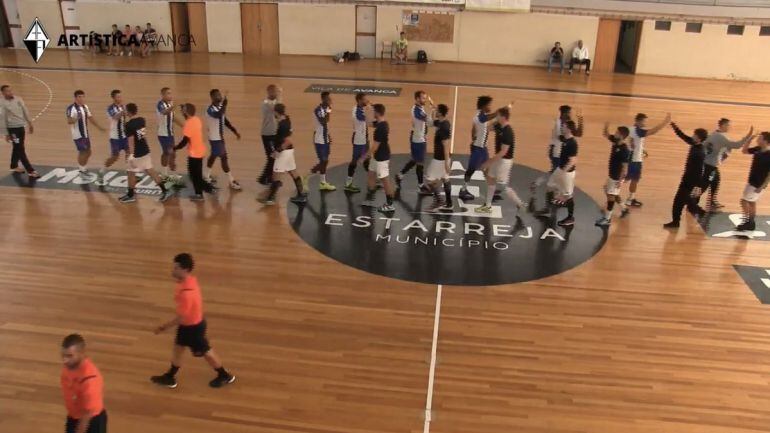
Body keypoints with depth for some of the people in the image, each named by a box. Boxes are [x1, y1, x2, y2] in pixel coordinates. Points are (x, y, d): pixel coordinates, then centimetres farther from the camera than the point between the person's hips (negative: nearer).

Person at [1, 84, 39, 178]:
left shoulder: (18, 99, 3)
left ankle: (14, 166, 37)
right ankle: (30, 171, -4)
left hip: (22, 127, 6)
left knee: (17, 148, 18)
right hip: (12, 128, -6)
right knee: (21, 150, -4)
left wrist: (30, 123, 15)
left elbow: (25, 111, 13)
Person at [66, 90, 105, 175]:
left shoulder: (85, 106, 8)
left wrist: (98, 126, 20)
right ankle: (82, 171, 7)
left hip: (86, 134, 8)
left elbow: (90, 118, 20)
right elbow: (69, 121, -27)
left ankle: (82, 168, 31)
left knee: (88, 152, 15)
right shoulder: (71, 108, -18)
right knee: (82, 152, -5)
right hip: (78, 135, -8)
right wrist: (77, 118, -46)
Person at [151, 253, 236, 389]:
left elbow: (180, 318, -29)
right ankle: (169, 377, 42)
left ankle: (225, 376, 34)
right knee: (178, 347, 22)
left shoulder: (186, 293, -38)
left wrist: (163, 327, -18)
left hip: (193, 326, -8)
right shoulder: (190, 280, -10)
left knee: (204, 351, 13)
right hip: (188, 323, 8)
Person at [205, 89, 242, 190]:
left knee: (213, 156, 20)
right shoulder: (211, 110, -23)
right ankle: (232, 182, -3)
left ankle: (206, 176, 36)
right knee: (224, 157, -7)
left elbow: (225, 121, 15)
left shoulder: (220, 107, 6)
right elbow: (219, 115, -46)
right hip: (215, 138, -10)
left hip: (220, 137, 10)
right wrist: (225, 103, -51)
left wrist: (235, 131, 9)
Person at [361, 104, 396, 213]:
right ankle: (369, 200, 31)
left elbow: (375, 145, -23)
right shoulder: (381, 123, 4)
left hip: (381, 158, -10)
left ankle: (390, 205, 9)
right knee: (371, 176, 19)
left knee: (385, 180, -1)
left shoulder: (380, 128, -27)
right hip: (378, 157, 10)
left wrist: (368, 155, -12)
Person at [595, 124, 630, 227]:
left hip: (617, 177, -9)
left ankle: (607, 219, 9)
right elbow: (605, 134, 10)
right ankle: (624, 209, 40)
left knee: (611, 196, -1)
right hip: (611, 174, 9)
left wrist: (620, 180, -24)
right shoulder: (615, 141, -2)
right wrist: (606, 127, -12)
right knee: (612, 193, 23)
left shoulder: (625, 150, -26)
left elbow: (625, 167, -24)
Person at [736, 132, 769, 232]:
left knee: (744, 201, -5)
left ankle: (748, 222, 6)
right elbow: (744, 150, 13)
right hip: (752, 181, 9)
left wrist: (762, 186, -23)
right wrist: (750, 138, 0)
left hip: (758, 184, -9)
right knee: (751, 202, 17)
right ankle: (750, 223, 28)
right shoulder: (758, 149, 0)